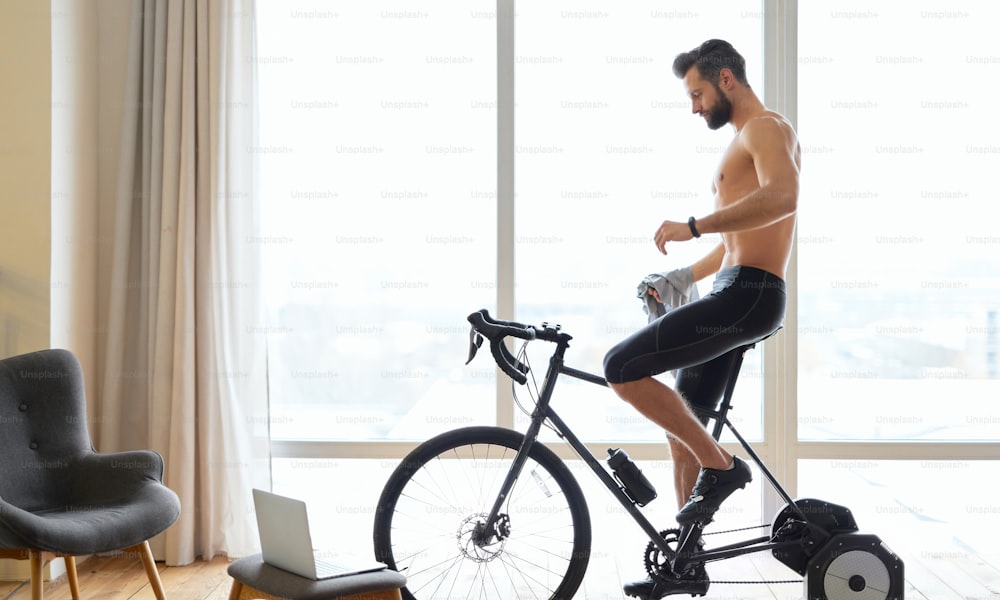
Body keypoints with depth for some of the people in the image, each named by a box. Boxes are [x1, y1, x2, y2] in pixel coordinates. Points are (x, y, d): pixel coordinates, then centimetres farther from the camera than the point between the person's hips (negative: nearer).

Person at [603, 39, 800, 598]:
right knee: (681, 423, 12)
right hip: (733, 298, 10)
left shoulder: (767, 127, -6)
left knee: (623, 367, -18)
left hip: (748, 295, -10)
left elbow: (782, 198, -28)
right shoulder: (745, 139, 26)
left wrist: (692, 226, -28)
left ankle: (721, 466, -6)